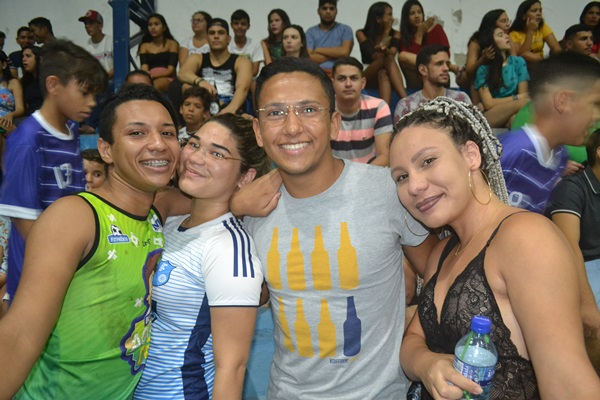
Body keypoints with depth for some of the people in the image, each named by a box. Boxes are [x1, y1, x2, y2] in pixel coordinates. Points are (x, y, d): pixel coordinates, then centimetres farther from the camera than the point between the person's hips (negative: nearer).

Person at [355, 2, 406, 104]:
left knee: (383, 73, -35)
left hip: (387, 75, 2)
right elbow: (374, 56, -11)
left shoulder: (395, 34, 10)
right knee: (388, 58, -32)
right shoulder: (361, 33, 4)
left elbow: (392, 53, -12)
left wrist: (385, 51, -34)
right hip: (368, 78, -2)